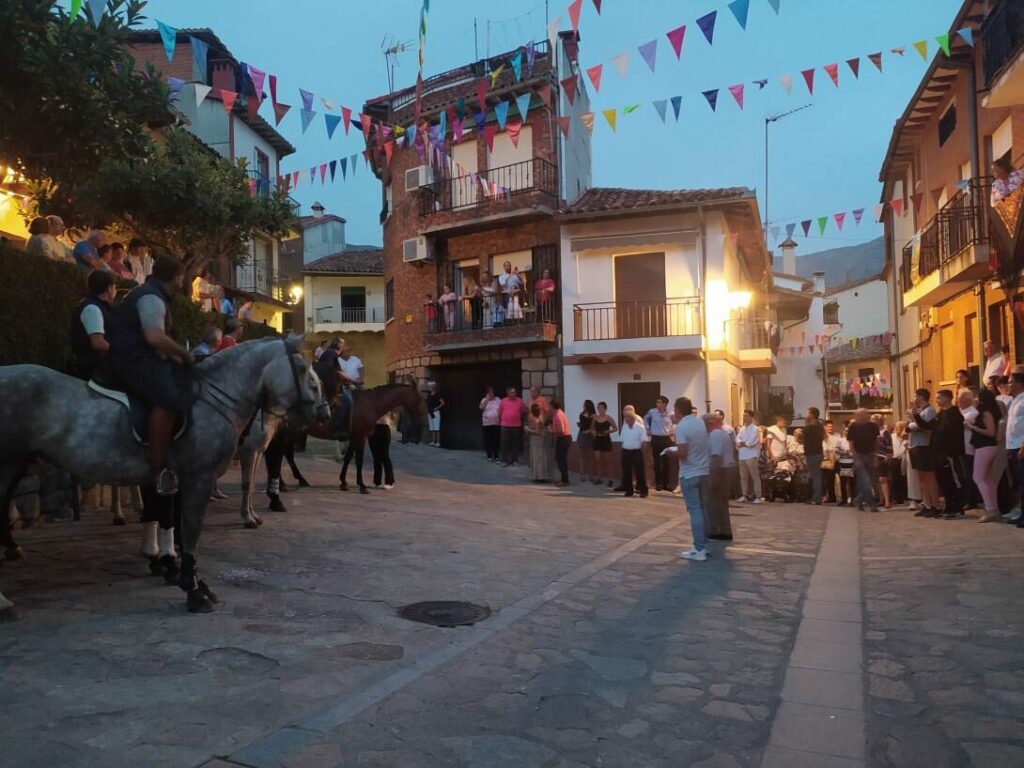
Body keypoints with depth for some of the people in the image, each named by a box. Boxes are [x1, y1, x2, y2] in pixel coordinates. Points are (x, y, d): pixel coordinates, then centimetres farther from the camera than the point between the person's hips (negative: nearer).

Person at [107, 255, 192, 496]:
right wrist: (184, 354, -11)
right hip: (134, 359, -11)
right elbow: (155, 338, -24)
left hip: (141, 358, 11)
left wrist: (178, 358, 20)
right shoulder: (152, 297, -11)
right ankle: (158, 468, -34)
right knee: (168, 400, -32)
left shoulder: (153, 296, 23)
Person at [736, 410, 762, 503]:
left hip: (751, 456, -7)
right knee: (743, 477, 12)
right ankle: (745, 496, 21)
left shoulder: (755, 429, -6)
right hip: (742, 456, 7)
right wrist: (742, 443, -14)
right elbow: (737, 439, 5)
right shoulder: (742, 429, 15)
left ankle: (758, 497, -4)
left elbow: (751, 442, -16)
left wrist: (742, 444, -2)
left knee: (755, 477, -5)